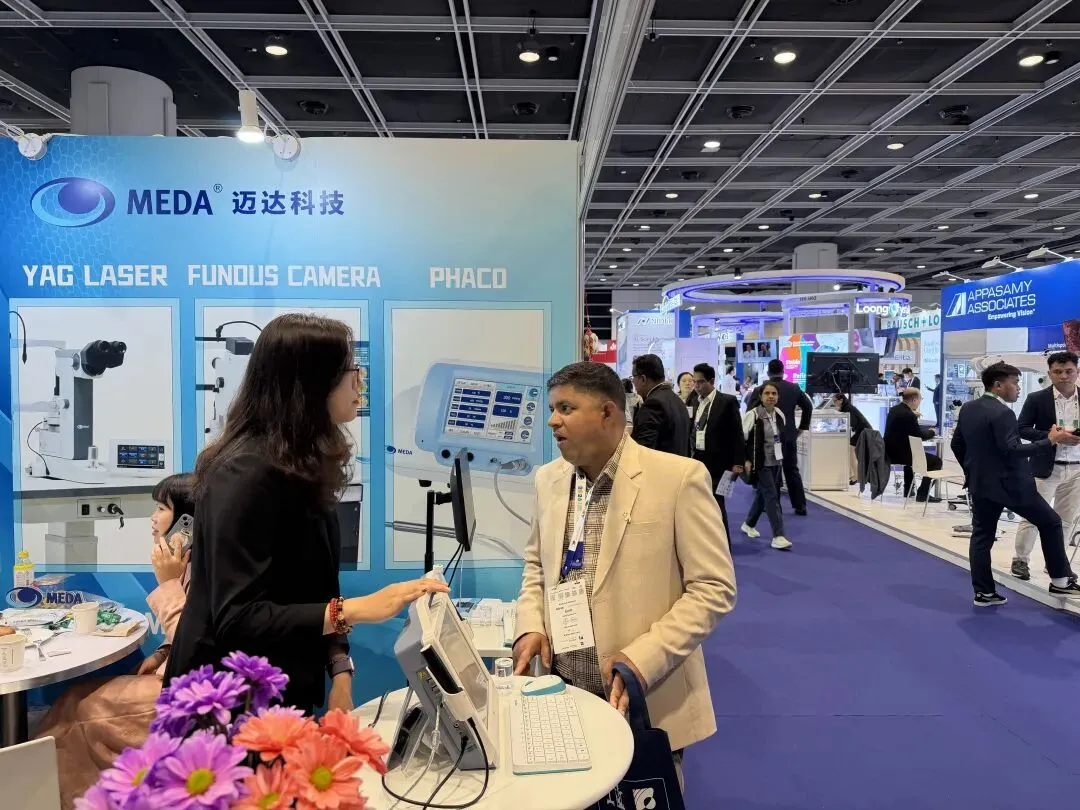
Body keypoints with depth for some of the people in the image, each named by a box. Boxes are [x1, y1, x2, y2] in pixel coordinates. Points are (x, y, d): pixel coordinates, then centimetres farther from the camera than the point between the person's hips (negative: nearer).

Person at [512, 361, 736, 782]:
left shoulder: (678, 477, -15)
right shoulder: (548, 478, 3)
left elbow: (714, 587, -13)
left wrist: (644, 659, -21)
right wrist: (530, 626, -2)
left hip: (648, 703, -4)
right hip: (562, 695, 5)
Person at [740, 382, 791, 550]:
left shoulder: (780, 415, 5)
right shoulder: (753, 415, -14)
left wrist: (781, 457, 16)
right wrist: (745, 460, -16)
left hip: (776, 462, 7)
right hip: (761, 463, -7)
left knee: (762, 495, 16)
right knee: (772, 496, -11)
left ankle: (748, 524, 36)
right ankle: (778, 536, -9)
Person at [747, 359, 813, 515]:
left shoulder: (760, 389, -7)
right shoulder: (794, 388, 4)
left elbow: (749, 412, -10)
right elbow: (808, 406, 8)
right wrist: (802, 427, 14)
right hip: (790, 435, 3)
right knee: (792, 470, 10)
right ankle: (800, 506, 9)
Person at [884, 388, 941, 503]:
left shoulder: (893, 409, 6)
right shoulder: (909, 415, -20)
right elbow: (919, 436, -12)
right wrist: (931, 432, 7)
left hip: (889, 453, 9)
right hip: (900, 455, -9)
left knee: (911, 453, 39)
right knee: (936, 461, 2)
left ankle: (908, 490, 43)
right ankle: (922, 494, 2)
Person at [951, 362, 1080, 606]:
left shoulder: (967, 409, 7)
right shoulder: (1002, 413, -19)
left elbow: (957, 444, 14)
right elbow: (1012, 450, -25)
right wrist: (1050, 441, -21)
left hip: (980, 484, 8)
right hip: (1010, 484, -7)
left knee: (982, 536, 8)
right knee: (1050, 522, 10)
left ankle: (983, 592, 11)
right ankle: (1060, 582, 16)